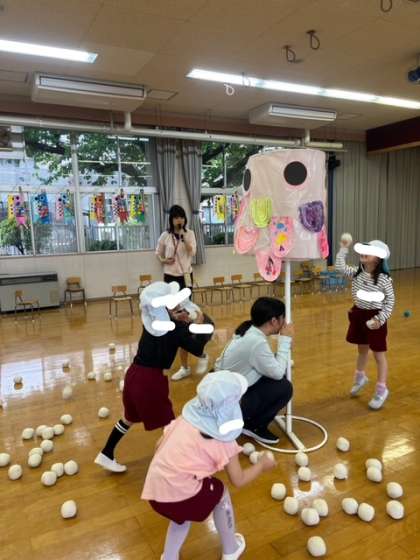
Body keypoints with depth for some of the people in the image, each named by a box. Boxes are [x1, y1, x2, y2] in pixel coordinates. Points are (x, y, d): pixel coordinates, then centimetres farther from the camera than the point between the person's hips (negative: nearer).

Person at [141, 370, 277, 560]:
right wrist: (262, 465, 17)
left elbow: (159, 446, 11)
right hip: (180, 493, -5)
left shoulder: (185, 418, 7)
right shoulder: (223, 439, -5)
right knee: (220, 493, 23)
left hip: (154, 488, 5)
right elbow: (238, 480, 2)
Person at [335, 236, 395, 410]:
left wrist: (380, 318, -18)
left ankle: (381, 390, 18)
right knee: (362, 349, 23)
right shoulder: (357, 273, -1)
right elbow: (339, 267, -6)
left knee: (379, 354, 6)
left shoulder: (383, 278, -16)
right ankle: (360, 377, 46)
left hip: (374, 318, -5)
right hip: (359, 314, 5)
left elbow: (390, 300, -11)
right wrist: (344, 248, -10)